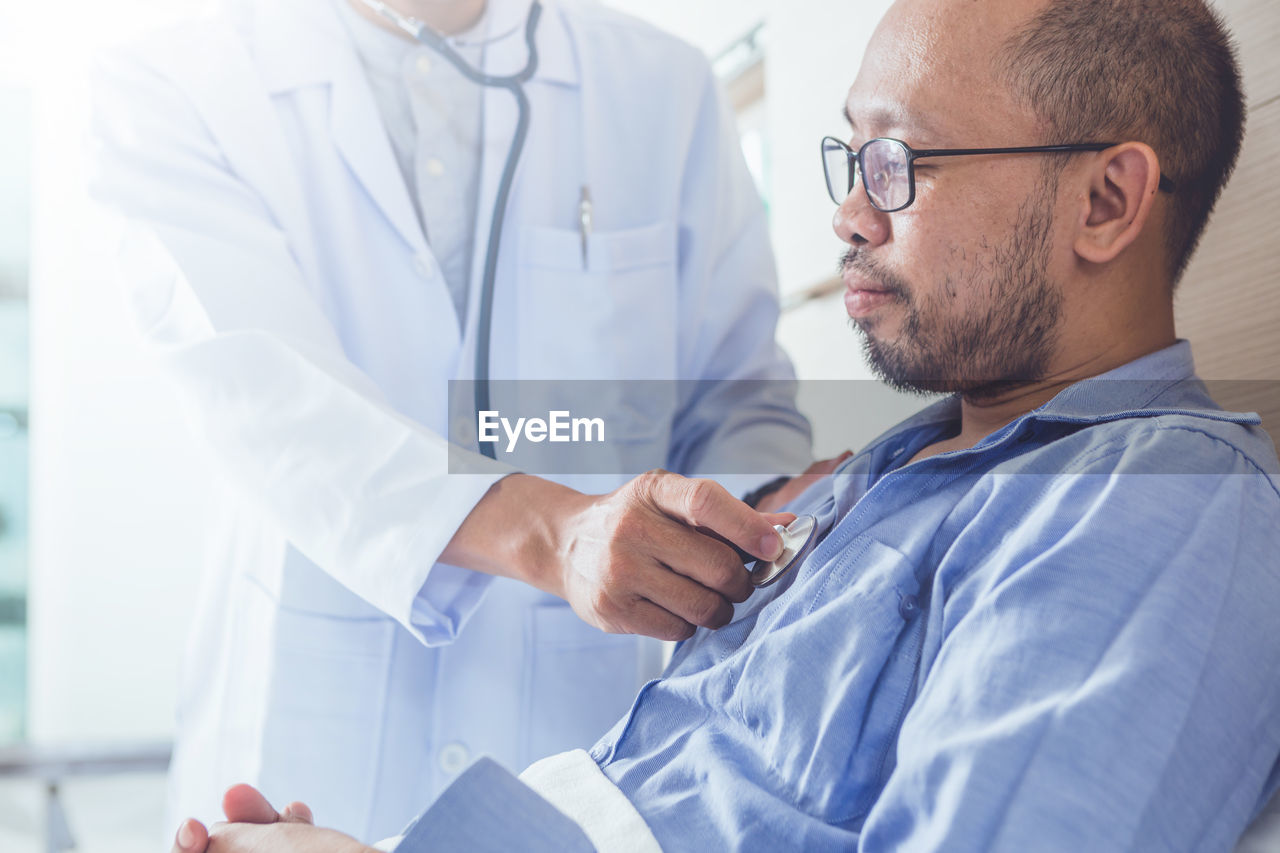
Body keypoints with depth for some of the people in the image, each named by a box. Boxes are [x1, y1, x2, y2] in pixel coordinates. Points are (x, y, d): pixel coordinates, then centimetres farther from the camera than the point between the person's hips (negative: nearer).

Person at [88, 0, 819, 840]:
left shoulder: (667, 88, 3)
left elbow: (737, 399, 2)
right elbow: (266, 394, -22)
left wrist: (765, 532, -20)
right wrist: (555, 534, -37)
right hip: (302, 731, -2)